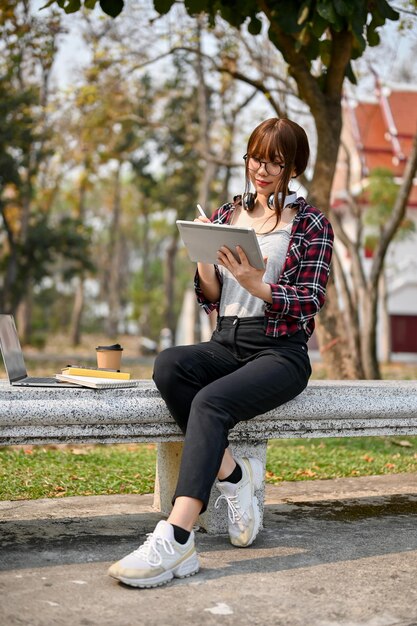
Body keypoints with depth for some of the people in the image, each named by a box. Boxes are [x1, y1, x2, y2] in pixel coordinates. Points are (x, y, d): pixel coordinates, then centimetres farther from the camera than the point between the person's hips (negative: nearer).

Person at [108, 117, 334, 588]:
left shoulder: (311, 225, 4)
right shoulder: (227, 214, 16)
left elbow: (308, 306, -5)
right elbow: (211, 300, 14)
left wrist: (252, 280, -20)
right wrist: (204, 260, -7)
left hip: (281, 351, -4)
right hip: (227, 343, 5)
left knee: (210, 402, -33)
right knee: (167, 365, -29)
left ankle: (176, 539, -39)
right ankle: (233, 476, -18)